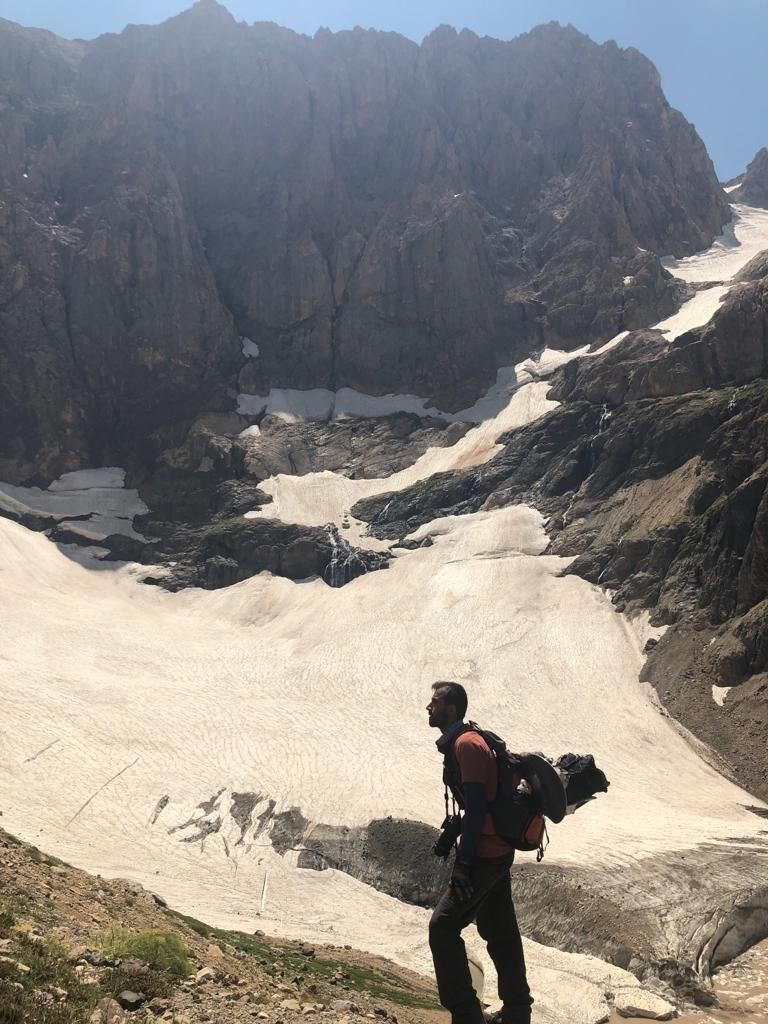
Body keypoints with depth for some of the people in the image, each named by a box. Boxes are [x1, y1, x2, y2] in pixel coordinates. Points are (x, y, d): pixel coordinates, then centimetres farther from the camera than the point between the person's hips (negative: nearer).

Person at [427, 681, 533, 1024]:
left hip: (485, 854, -10)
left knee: (443, 926, -9)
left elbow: (475, 807, -24)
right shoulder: (461, 742, 11)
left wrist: (462, 863, -24)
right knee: (499, 931, 18)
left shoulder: (466, 744, -19)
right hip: (495, 850, 10)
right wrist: (462, 850, 20)